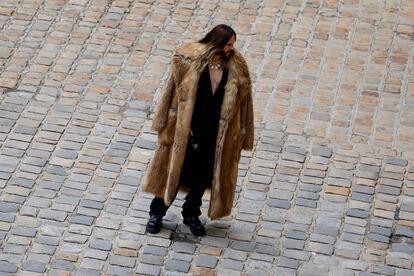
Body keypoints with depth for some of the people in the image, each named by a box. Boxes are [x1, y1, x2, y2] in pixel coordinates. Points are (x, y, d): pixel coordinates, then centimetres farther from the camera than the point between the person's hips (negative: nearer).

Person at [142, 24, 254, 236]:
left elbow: (241, 99, 2)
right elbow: (174, 91, -7)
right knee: (175, 171, 8)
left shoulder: (236, 67, -6)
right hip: (185, 131, -3)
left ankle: (191, 214, 34)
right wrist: (166, 123, -6)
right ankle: (157, 213, 26)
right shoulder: (189, 60, -13)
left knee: (203, 175, 14)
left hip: (215, 135, 3)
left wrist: (240, 134, 4)